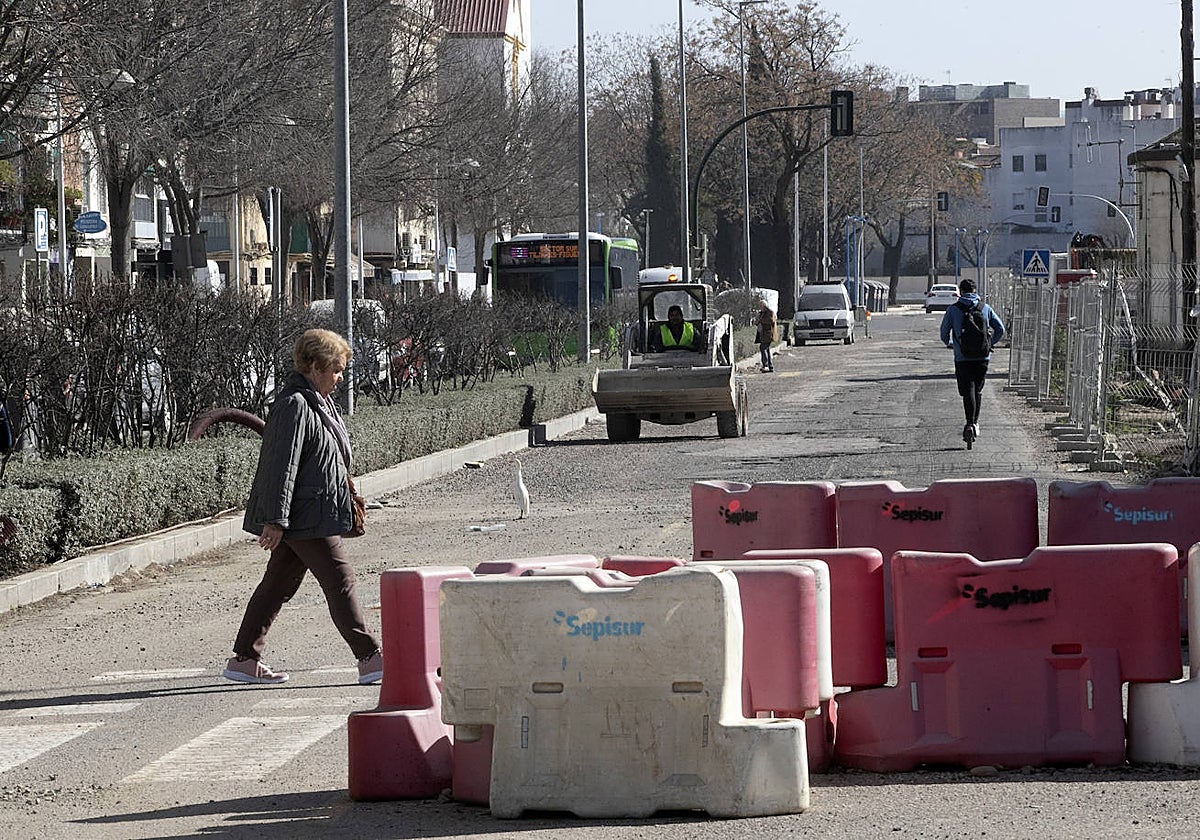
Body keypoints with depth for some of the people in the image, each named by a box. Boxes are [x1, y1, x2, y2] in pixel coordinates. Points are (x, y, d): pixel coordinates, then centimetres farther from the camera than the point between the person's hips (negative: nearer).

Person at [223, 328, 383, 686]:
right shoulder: (294, 405, -17)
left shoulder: (318, 402, 16)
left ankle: (244, 660, 16)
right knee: (340, 581, -7)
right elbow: (281, 465, -21)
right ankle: (370, 659, -5)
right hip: (306, 518, -10)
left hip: (316, 514, 10)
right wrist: (275, 520, -23)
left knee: (278, 585, 12)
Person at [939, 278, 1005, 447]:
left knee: (968, 391, -4)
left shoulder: (953, 309, -1)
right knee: (978, 390, 18)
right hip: (982, 357, 2)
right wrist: (990, 344, 20)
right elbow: (1000, 329, 4)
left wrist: (949, 343, 22)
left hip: (962, 357, -2)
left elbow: (944, 332, 0)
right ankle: (975, 423, 21)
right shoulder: (985, 308, 5)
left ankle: (970, 424, -20)